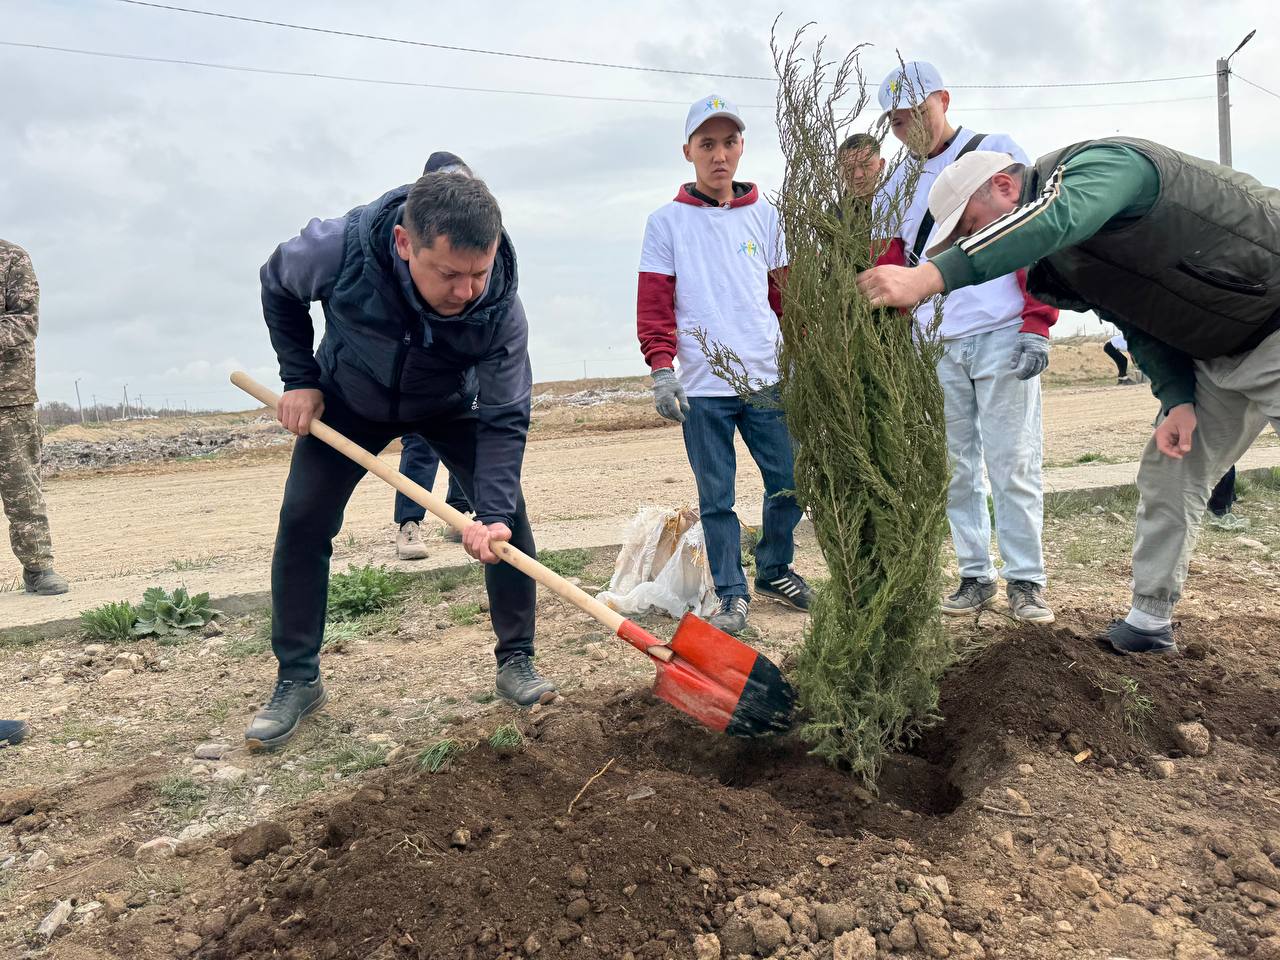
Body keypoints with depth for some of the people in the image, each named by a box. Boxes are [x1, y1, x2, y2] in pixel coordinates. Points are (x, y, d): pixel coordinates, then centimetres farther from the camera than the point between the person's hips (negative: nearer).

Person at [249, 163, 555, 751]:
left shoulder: (501, 309, -35)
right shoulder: (338, 248, -36)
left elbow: (505, 420, -28)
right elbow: (278, 288, -11)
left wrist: (493, 514, -40)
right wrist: (300, 379, -14)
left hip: (449, 409, 0)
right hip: (349, 401, 1)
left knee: (509, 512, -13)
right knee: (302, 522, -6)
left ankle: (516, 662, 3)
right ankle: (297, 681, 8)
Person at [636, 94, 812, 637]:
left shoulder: (764, 216, 11)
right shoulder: (667, 222, 3)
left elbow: (787, 294, 15)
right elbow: (653, 305, -1)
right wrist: (661, 368, -11)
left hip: (768, 381, 3)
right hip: (703, 388, -2)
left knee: (790, 483, 7)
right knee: (716, 498, 3)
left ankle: (775, 571, 29)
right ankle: (731, 595, 16)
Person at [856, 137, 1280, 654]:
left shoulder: (1098, 164, -23)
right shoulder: (1062, 265, 3)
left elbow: (1052, 221, -46)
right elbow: (1142, 323, 7)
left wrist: (931, 275, -55)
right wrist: (1178, 400, -8)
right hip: (1218, 354, 9)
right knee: (1169, 473, 8)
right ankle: (1150, 619, 18)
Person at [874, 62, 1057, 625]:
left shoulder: (997, 153, 3)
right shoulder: (900, 184, 16)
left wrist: (1037, 325, -10)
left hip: (1002, 339, -4)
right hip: (935, 348, 5)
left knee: (1012, 466, -3)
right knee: (955, 469, 6)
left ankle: (1026, 581, 7)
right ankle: (976, 577, 16)